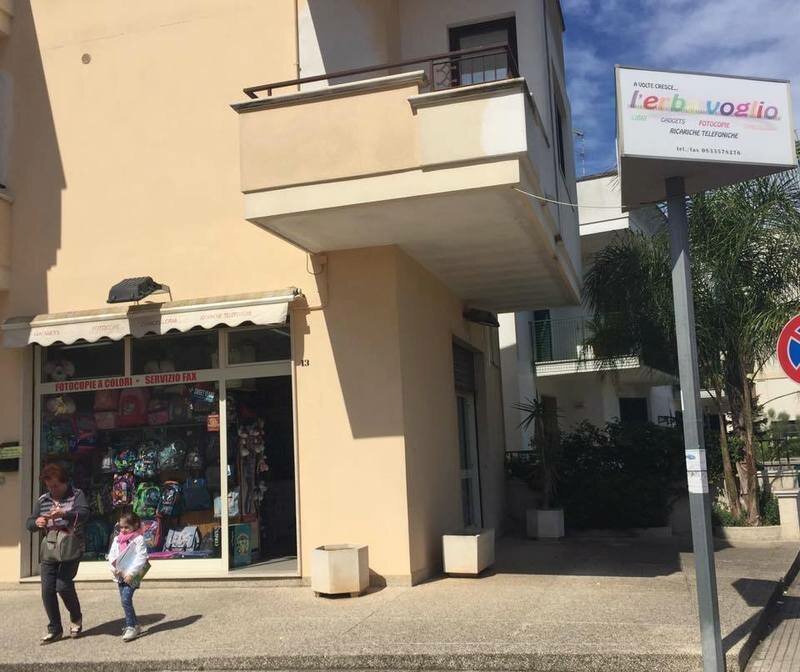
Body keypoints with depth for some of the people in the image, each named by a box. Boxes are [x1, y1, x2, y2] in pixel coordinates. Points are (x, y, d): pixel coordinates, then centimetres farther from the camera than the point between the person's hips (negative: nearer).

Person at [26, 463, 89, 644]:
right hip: (48, 550, 4)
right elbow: (30, 523, 11)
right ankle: (55, 629, 14)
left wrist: (63, 513, -32)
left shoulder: (76, 495, 2)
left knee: (63, 586, -12)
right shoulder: (42, 500, 13)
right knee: (47, 590, 0)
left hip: (70, 549, -4)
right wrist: (37, 522, -14)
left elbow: (84, 513, -14)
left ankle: (76, 617, 16)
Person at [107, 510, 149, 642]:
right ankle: (135, 625, 22)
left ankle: (131, 627, -6)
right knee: (125, 600, 10)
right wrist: (113, 568, -5)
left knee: (126, 600, -16)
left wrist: (131, 573, -19)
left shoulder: (138, 539, -9)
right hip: (120, 575, 7)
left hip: (131, 576, -7)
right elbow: (111, 555, 12)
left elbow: (141, 558, -14)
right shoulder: (117, 539, 10)